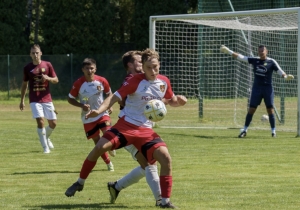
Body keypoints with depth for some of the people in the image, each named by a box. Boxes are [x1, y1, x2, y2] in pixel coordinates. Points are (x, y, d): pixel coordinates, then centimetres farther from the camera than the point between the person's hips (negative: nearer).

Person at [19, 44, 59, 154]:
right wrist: (22, 101, 10)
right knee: (40, 121, -17)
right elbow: (24, 84, 11)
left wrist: (48, 78, -18)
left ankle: (46, 137, 37)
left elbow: (56, 80, 5)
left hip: (47, 99, 2)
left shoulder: (47, 65, 1)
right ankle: (45, 147, -6)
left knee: (53, 123, 4)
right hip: (34, 100, -2)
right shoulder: (27, 68, 1)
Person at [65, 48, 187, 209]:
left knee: (166, 158, -16)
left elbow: (171, 101, 20)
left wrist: (179, 101, -4)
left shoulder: (164, 82, 2)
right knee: (99, 147, -19)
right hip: (126, 124, -3)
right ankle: (80, 183, 3)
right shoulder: (136, 81, -12)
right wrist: (99, 111, -30)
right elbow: (115, 97, -14)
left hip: (146, 130, 3)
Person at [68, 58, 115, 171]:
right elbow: (70, 99, -4)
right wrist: (81, 105, -19)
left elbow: (109, 93, 10)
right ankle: (109, 163, 22)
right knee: (97, 141, 4)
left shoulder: (102, 81, -8)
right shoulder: (78, 83, -13)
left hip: (102, 113, 0)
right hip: (88, 118, 0)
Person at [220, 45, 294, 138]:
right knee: (251, 109, 2)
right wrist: (229, 51, -1)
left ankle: (273, 131, 8)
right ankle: (245, 130, 10)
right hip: (257, 88, 2)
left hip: (268, 88, -2)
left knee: (270, 109, -2)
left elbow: (279, 71, -7)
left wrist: (286, 76, -28)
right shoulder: (254, 60, 5)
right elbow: (241, 57, 4)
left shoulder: (271, 62, -3)